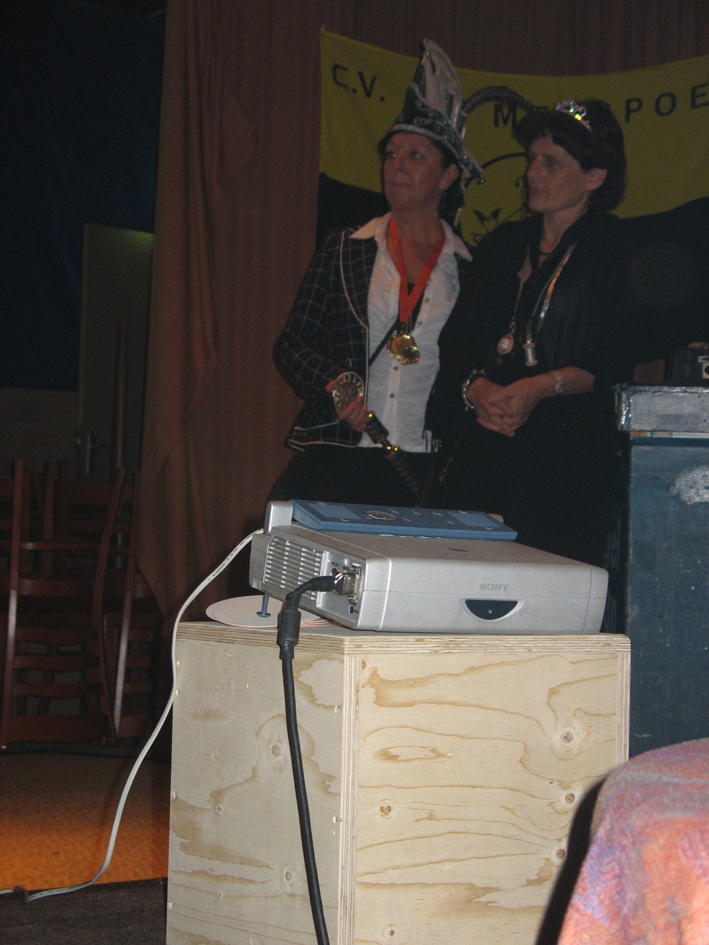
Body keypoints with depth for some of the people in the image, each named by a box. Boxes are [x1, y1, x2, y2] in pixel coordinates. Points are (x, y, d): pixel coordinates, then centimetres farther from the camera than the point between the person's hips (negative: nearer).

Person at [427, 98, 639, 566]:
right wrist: (476, 388, -6)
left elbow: (619, 359, -6)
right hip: (483, 444, 5)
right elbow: (457, 338, 14)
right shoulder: (502, 246, 20)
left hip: (569, 452, -4)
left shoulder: (614, 248, 3)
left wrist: (542, 386, -17)